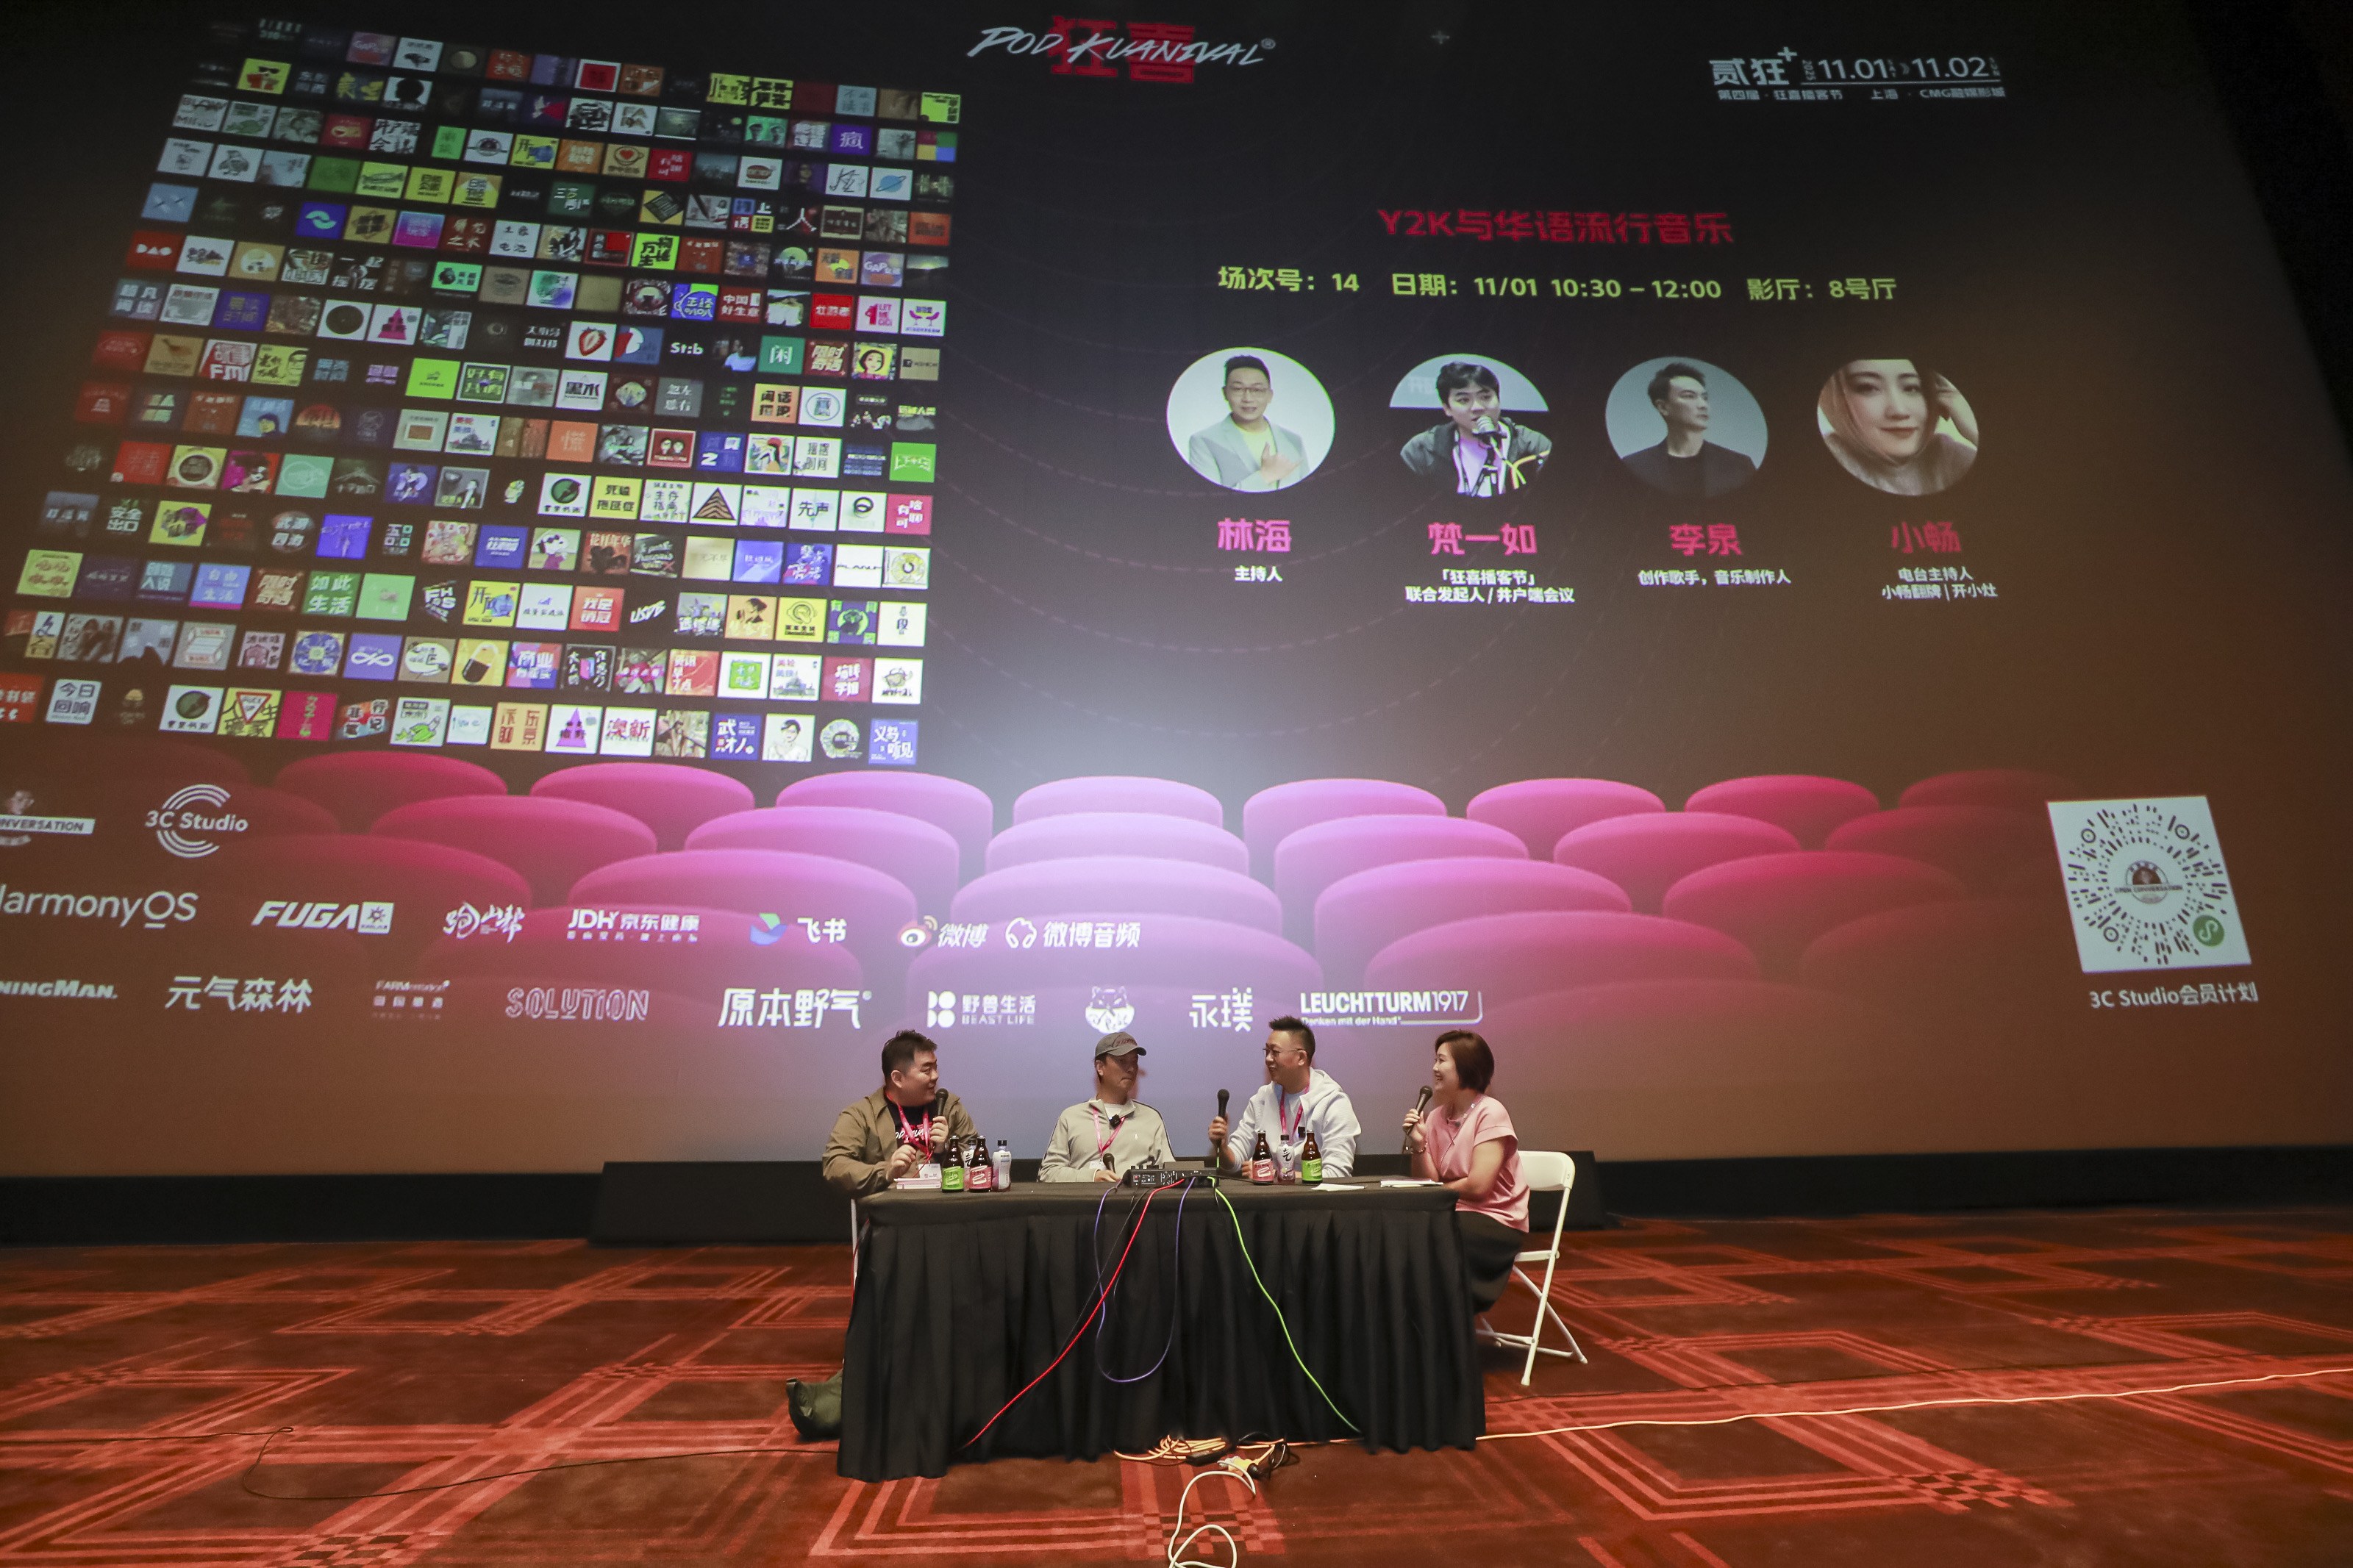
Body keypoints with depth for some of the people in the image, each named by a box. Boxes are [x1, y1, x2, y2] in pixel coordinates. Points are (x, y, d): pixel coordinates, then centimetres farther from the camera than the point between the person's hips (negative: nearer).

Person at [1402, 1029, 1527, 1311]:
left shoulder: (1490, 1113, -12)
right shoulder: (1436, 1117, 8)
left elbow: (1478, 1186, -17)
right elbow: (1429, 1183, 3)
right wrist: (1418, 1145, -12)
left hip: (1496, 1222, -6)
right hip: (1453, 1215, 6)